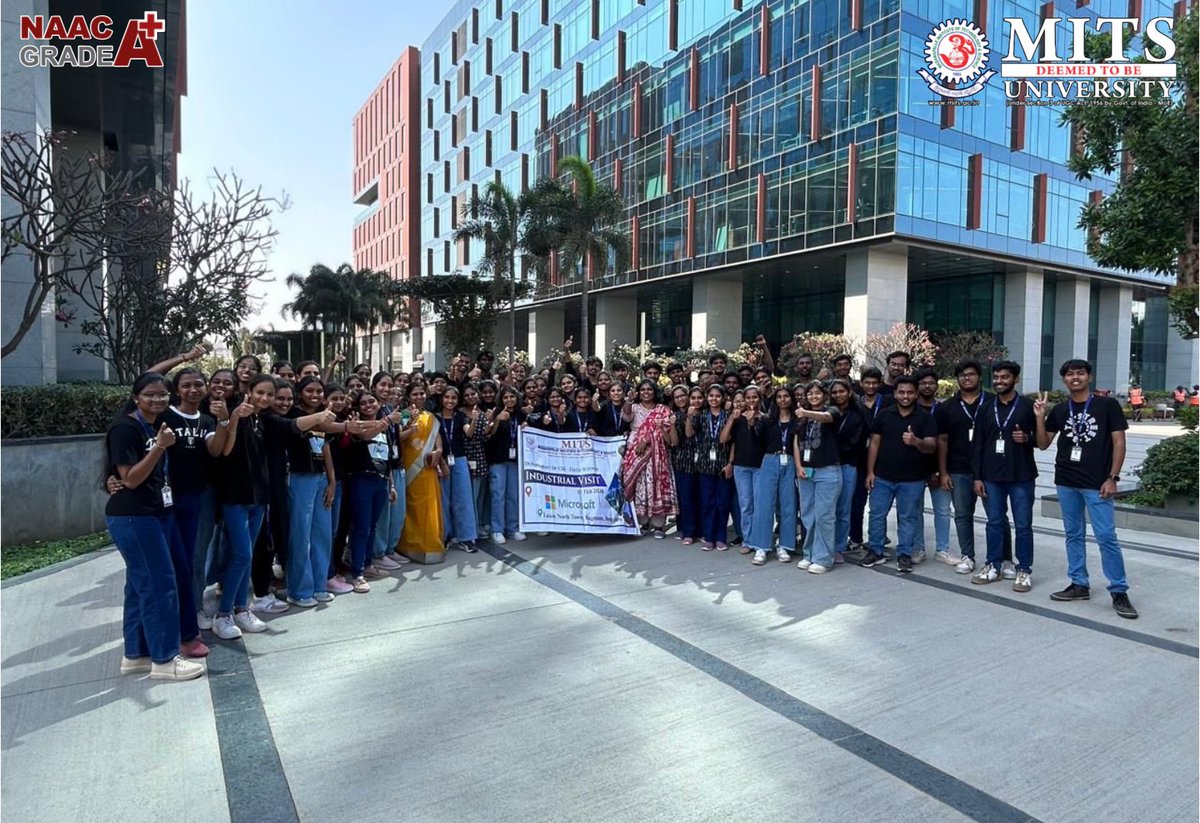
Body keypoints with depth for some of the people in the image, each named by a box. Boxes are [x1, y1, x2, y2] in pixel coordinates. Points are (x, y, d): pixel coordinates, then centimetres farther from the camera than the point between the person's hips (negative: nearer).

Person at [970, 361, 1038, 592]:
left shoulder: (1028, 406, 0)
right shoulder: (986, 408, 8)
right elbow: (977, 444, 6)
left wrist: (1027, 438, -18)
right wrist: (977, 476, 1)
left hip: (1021, 476, -3)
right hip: (991, 476, 3)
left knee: (1023, 526, 3)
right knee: (994, 523, 10)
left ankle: (1024, 570, 12)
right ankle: (993, 566, 19)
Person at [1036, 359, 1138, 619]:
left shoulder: (1107, 405, -2)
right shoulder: (1059, 410, 8)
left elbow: (1119, 442, -3)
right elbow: (1043, 444, 10)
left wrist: (1112, 478, -9)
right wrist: (1040, 418, -4)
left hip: (1097, 483, -4)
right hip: (1066, 482, 4)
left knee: (1106, 536, -6)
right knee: (1073, 535, 10)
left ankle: (1119, 591, 4)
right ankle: (1079, 584, 19)